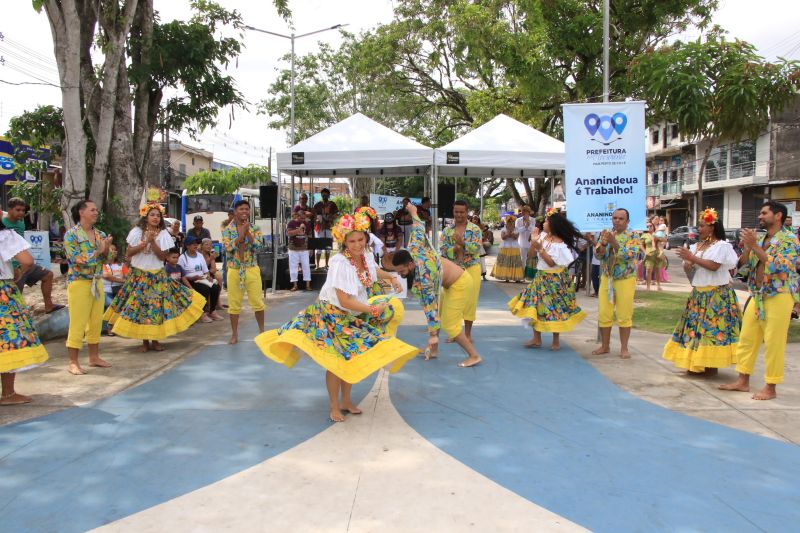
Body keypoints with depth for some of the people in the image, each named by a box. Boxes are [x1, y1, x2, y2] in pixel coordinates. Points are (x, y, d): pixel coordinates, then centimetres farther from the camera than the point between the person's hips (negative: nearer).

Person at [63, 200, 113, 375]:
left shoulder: (100, 234, 10)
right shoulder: (71, 234, -8)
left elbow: (107, 258, 10)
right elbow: (77, 259, -18)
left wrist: (107, 249, -11)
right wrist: (98, 251, -14)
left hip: (97, 282, 6)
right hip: (79, 282, -6)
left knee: (96, 321, 11)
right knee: (78, 323, -5)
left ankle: (94, 357, 22)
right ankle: (73, 362, 2)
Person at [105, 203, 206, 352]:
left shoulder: (163, 234, -1)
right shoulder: (136, 231, -1)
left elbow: (163, 256, -7)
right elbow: (129, 253, -4)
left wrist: (153, 241, -18)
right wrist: (145, 242, -16)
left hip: (157, 275, 0)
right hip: (139, 274, 0)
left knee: (156, 306, -1)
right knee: (139, 305, 0)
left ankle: (155, 339, 11)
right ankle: (145, 341, 10)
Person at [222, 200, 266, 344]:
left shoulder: (255, 229, 3)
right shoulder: (228, 229, 1)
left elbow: (258, 246, -11)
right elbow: (228, 247, -12)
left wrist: (247, 232, -16)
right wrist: (241, 234, -15)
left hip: (252, 269, 0)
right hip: (234, 270, 0)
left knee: (257, 302, 2)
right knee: (234, 303, 5)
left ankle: (262, 330, 17)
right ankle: (234, 334, 16)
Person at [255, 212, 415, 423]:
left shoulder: (367, 256, -7)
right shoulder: (340, 263, -30)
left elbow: (374, 270, 21)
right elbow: (344, 301, -31)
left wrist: (391, 278, 10)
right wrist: (372, 309, -26)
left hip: (354, 315, 7)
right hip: (332, 314, -7)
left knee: (352, 358, 13)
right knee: (335, 361, -5)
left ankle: (346, 401, 30)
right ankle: (334, 407, 12)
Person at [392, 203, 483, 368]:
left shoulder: (424, 278, -33)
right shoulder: (414, 251, -14)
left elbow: (430, 305, -31)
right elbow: (419, 230, 1)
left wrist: (433, 335, -27)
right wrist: (413, 213, 21)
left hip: (460, 285, -10)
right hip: (452, 282, 10)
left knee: (449, 325, -9)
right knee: (438, 314, 12)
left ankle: (474, 356, 0)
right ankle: (433, 350, 22)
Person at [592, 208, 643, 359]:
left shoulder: (633, 236, -4)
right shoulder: (606, 234, 8)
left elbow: (629, 255, -19)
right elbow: (599, 254, -2)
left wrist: (613, 242, -28)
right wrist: (603, 242, -22)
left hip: (625, 280, -4)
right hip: (606, 279, 4)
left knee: (624, 316, 1)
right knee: (603, 314, 5)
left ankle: (624, 348, 12)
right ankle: (605, 346, 19)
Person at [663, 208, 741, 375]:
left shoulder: (722, 245, -7)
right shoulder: (697, 246, 14)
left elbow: (714, 266, -20)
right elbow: (688, 270, 13)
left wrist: (692, 258, -18)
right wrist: (687, 263, -9)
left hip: (717, 294, -7)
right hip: (698, 293, 7)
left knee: (713, 328, -8)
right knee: (696, 325, 5)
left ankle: (712, 364, -3)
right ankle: (696, 363, 10)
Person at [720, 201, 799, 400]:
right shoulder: (759, 240, 14)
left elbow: (779, 267, -21)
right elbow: (742, 268, 12)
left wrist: (755, 246, -20)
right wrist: (747, 247, -3)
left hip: (778, 296, -7)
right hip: (757, 296, 7)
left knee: (773, 343, -2)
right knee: (747, 339, 9)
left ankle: (771, 387, 8)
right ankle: (743, 380, 19)